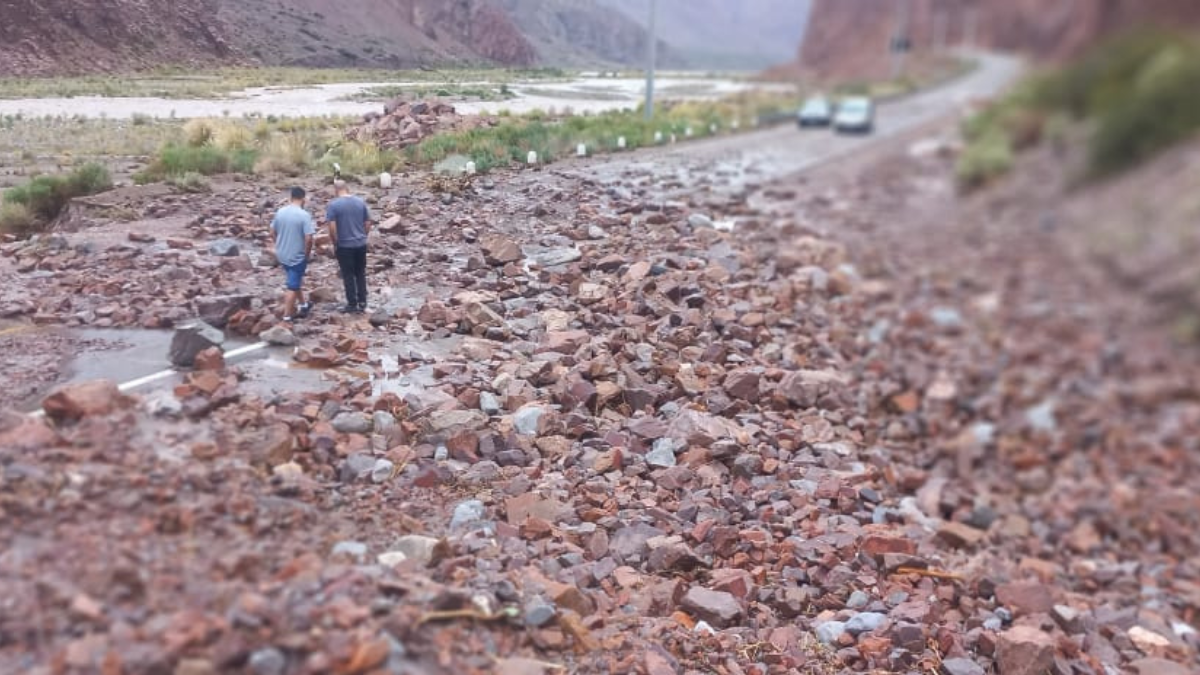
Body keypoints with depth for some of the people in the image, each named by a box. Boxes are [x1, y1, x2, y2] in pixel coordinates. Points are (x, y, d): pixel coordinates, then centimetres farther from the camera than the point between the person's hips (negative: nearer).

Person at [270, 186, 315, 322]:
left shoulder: (280, 212, 1)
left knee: (296, 280, 26)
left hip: (282, 254, 7)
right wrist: (307, 254, -8)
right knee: (293, 286, 2)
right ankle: (287, 316, 6)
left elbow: (273, 231, 11)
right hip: (297, 256, -7)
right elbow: (308, 238, -23)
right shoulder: (304, 215, -19)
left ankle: (302, 305, 40)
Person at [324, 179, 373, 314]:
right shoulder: (361, 202, 2)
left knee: (348, 276, 5)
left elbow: (332, 227, -15)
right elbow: (368, 223, 5)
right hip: (361, 244, 4)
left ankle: (352, 304, 9)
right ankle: (362, 303, 17)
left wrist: (335, 243, -3)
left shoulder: (333, 205, -11)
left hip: (344, 246, -4)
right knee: (361, 274, 14)